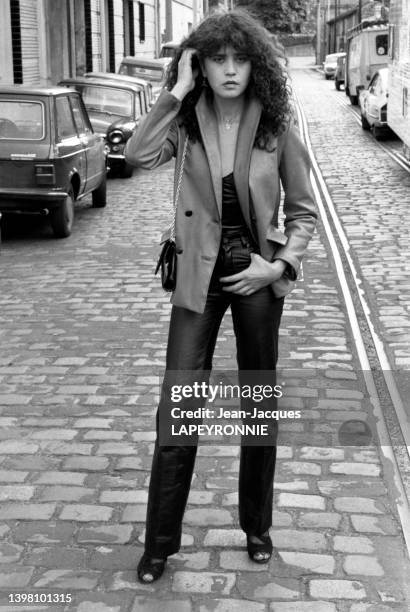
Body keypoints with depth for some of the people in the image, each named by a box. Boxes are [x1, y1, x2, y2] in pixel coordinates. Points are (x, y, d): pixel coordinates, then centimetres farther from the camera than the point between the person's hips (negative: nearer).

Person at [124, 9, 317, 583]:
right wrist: (177, 91, -19)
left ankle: (257, 526, 30)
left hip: (257, 276, 0)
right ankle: (160, 542, 13)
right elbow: (139, 154, -24)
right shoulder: (187, 122, -4)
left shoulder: (276, 126, -5)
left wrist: (280, 265, -10)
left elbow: (303, 211, 2)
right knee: (177, 407, -2)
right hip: (199, 276, 0)